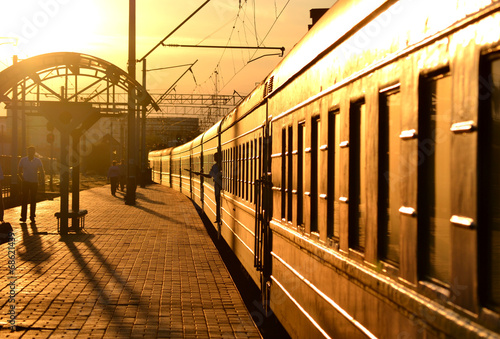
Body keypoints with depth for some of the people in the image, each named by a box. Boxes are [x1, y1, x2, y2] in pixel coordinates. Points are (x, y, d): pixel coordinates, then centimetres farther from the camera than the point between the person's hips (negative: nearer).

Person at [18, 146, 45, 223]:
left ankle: (32, 216, 11)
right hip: (25, 182, -1)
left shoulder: (38, 161, 0)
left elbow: (41, 171, -7)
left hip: (34, 182, 1)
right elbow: (19, 171, 5)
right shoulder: (23, 160, 1)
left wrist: (43, 178, -26)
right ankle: (23, 217, -3)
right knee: (25, 199, -6)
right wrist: (22, 179, -9)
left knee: (33, 200, 3)